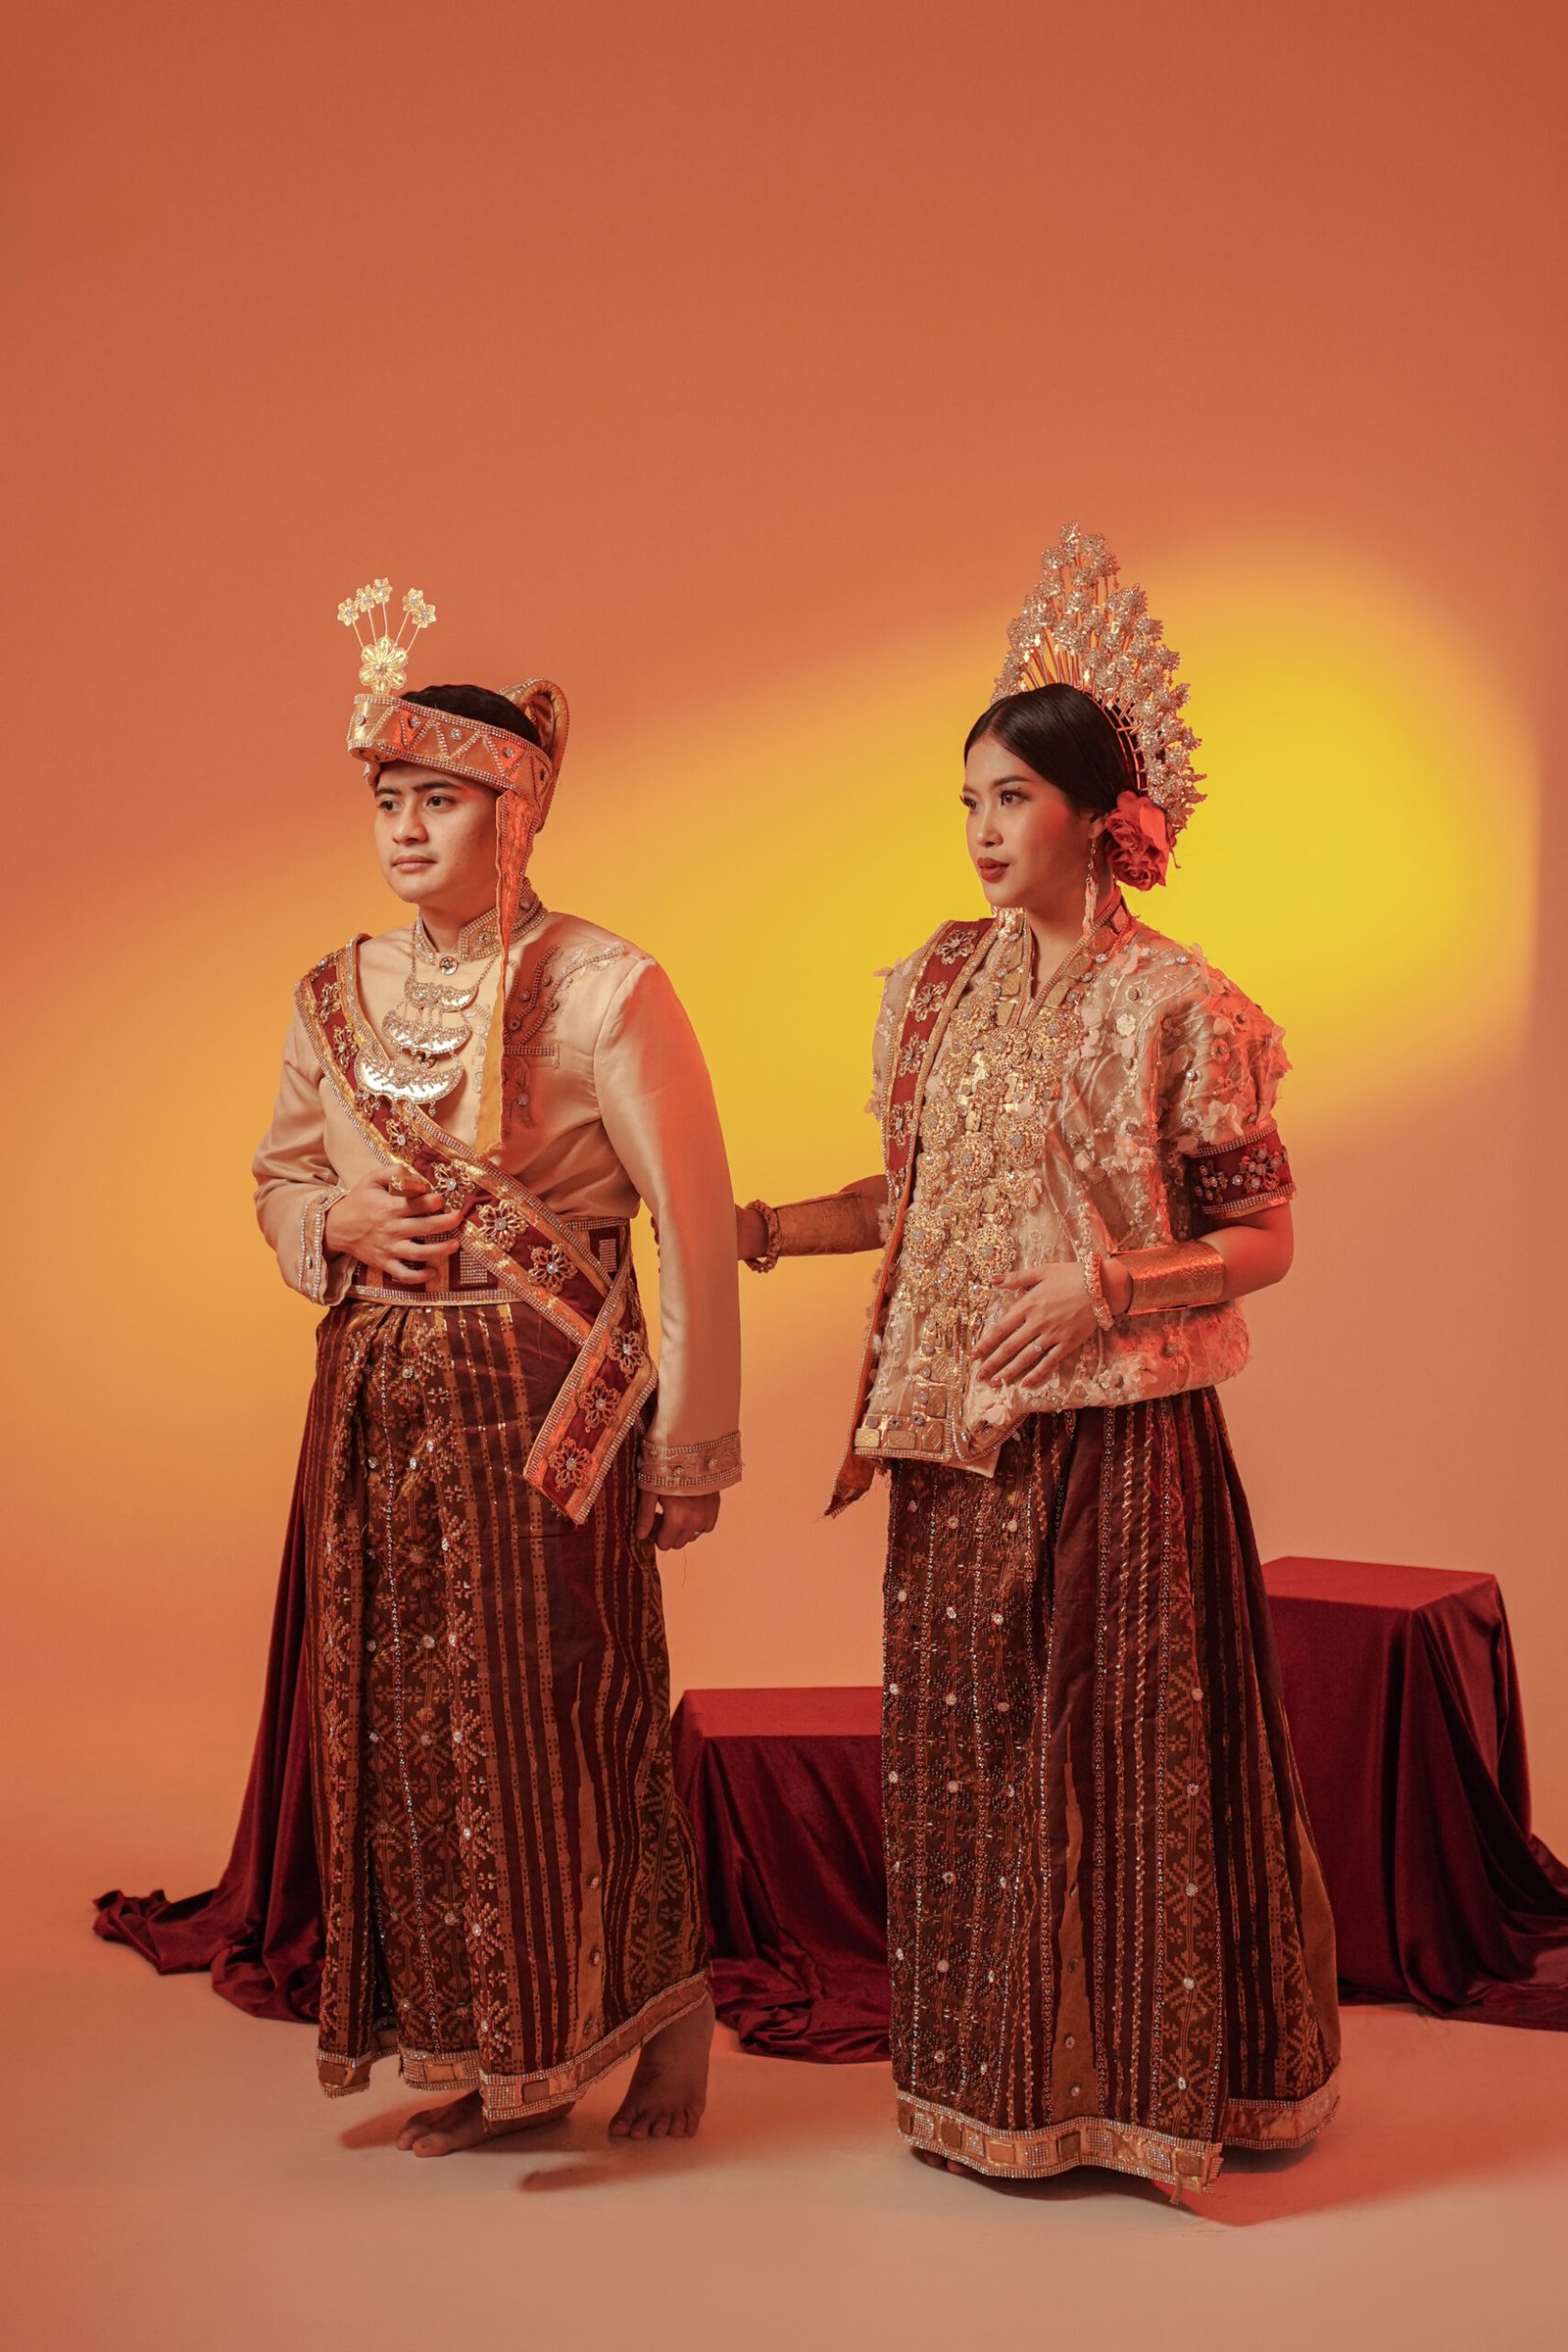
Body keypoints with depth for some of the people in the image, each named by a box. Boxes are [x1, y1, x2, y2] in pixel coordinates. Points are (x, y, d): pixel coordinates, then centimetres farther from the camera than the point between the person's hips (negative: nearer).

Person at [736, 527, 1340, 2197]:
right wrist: (758, 1227, 7)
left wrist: (1108, 1287, -19)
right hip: (961, 1434, 6)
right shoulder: (942, 987, 8)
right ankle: (994, 2080, 26)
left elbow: (1262, 1241, -6)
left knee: (1130, 1749, 3)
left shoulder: (1175, 1009, -9)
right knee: (966, 1744, 11)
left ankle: (1150, 2080, 21)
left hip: (1122, 1432, -5)